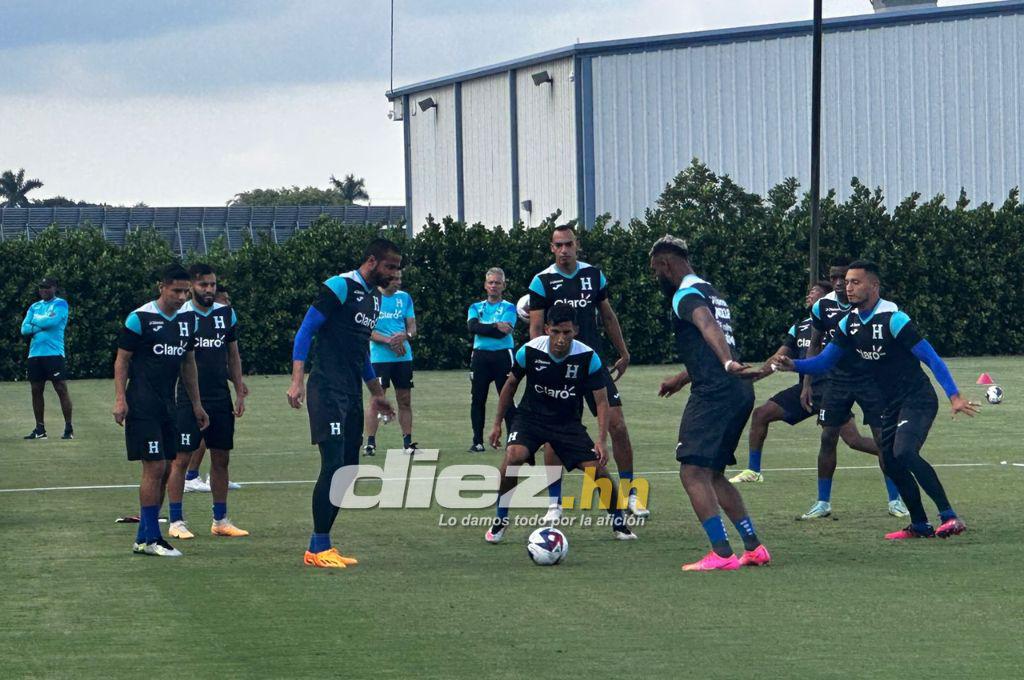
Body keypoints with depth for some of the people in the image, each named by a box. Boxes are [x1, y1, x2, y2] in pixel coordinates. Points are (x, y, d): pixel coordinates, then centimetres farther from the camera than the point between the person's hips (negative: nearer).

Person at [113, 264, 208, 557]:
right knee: (155, 467, -11)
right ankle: (150, 538, -7)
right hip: (143, 406, -7)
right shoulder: (140, 318, -9)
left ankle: (144, 537, 15)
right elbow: (121, 360, -6)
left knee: (163, 470, 7)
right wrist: (120, 399, -14)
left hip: (167, 405, 7)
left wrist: (196, 404, 20)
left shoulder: (187, 319, 11)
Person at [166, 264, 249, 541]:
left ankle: (220, 520, 16)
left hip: (220, 399, 5)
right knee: (181, 458, -3)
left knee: (221, 458, 8)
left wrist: (240, 393, 11)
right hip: (188, 400, -5)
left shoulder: (226, 314, 8)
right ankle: (175, 521, 2)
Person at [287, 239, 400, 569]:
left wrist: (377, 393, 34)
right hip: (328, 390, -9)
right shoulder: (340, 287, -9)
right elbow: (306, 331, -11)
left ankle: (321, 545, 14)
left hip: (352, 393, 9)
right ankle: (318, 549, -8)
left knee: (348, 468, 7)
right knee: (333, 465, -13)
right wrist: (297, 380, -20)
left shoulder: (374, 297, 19)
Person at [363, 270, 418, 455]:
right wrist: (389, 341, -19)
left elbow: (412, 327, 9)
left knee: (405, 400, 5)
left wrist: (405, 336, -13)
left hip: (404, 356, 4)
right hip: (380, 356, -4)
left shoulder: (405, 298, 11)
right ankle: (370, 443, -4)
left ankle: (407, 442, 9)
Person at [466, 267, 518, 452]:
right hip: (480, 356, 3)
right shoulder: (476, 307, 14)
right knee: (477, 400, 3)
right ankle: (478, 442, 9)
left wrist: (482, 328, -6)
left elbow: (503, 332, -12)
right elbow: (472, 326, -6)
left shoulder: (509, 308, 4)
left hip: (502, 355, -3)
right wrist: (495, 326, -13)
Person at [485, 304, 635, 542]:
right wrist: (497, 423, 4)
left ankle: (619, 524, 14)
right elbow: (511, 385, 2)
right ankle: (499, 521, -9)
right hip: (530, 416, -1)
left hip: (568, 422, 1)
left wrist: (601, 441, -21)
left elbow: (601, 400, -10)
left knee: (597, 468, -13)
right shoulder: (530, 351, -17)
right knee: (513, 456, -29)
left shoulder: (588, 357, -18)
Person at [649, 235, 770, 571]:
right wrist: (680, 379, 51)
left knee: (693, 472, -9)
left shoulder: (686, 295, -6)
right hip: (739, 392, 10)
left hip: (714, 393, -10)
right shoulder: (709, 292, 25)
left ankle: (721, 553, -16)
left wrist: (728, 362, -46)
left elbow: (708, 326, -28)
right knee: (713, 474, 18)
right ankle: (753, 547, 15)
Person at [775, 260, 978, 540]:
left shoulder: (893, 319, -19)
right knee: (890, 463, 6)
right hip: (891, 404, 9)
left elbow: (931, 358, -20)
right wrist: (794, 365, -9)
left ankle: (950, 518, -27)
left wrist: (954, 396, -26)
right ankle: (920, 525, 18)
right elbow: (825, 361, 10)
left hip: (917, 400, -9)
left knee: (904, 453, -27)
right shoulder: (849, 323, 5)